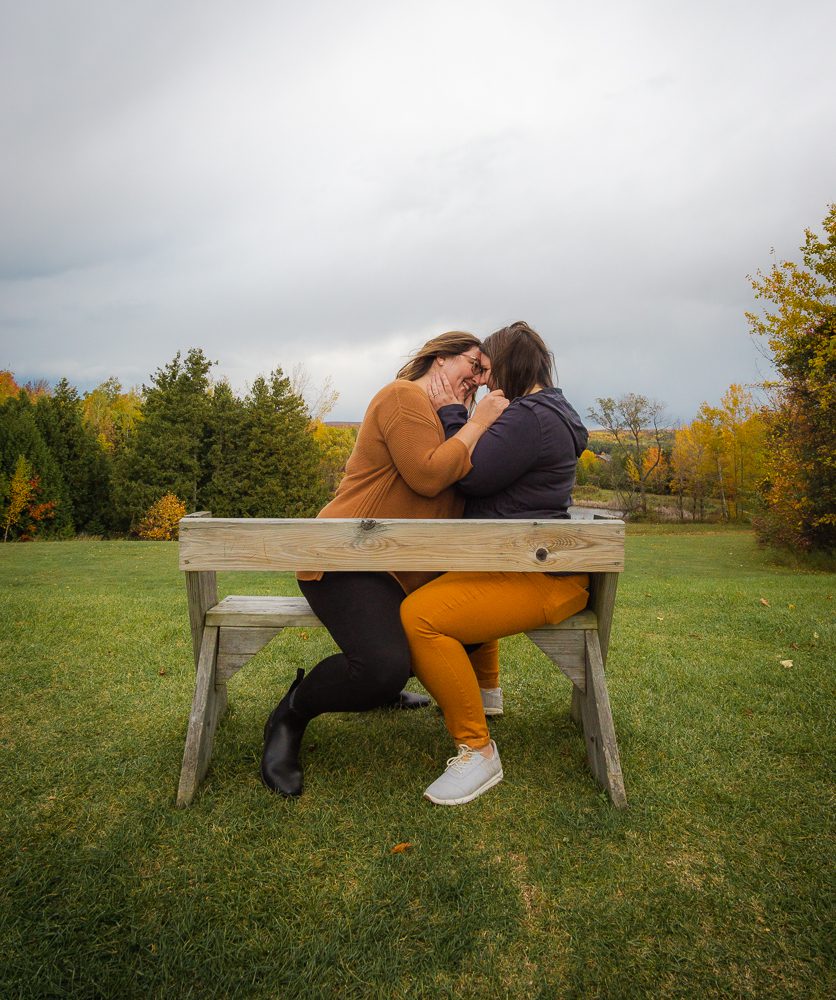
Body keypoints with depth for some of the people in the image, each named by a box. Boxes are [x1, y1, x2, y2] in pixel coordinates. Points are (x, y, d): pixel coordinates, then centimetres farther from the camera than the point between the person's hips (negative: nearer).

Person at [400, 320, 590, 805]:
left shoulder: (531, 417, -18)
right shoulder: (547, 410, 18)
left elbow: (470, 475, -19)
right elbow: (490, 468, 20)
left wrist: (450, 412, -10)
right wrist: (460, 416, 19)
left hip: (542, 578, -12)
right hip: (531, 563, 12)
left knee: (422, 614, -27)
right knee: (453, 582, 37)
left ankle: (478, 751, -16)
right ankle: (486, 690, 44)